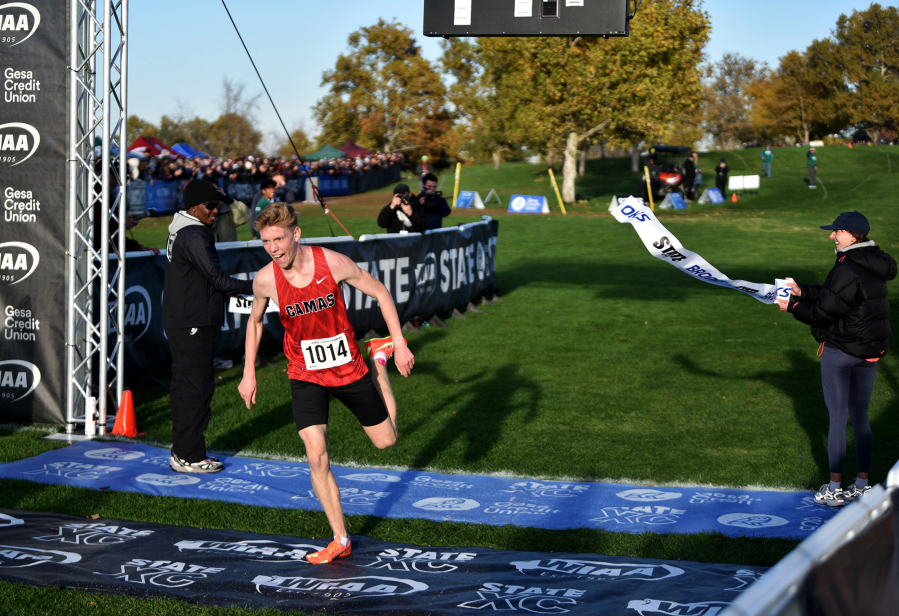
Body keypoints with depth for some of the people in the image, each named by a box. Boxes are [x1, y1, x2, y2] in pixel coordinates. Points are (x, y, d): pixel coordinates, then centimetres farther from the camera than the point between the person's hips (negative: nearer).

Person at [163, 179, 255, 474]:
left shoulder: (180, 233, 16)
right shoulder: (194, 237, -17)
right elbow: (216, 278, -22)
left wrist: (229, 290, 18)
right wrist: (253, 286, -18)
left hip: (179, 323, 11)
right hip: (194, 325, -11)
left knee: (184, 386, 15)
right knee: (196, 387, -6)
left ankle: (182, 451, 22)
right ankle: (188, 457, -2)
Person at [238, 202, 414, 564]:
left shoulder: (333, 263, -19)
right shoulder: (265, 280, -15)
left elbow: (380, 292, -4)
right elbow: (255, 320, 7)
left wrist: (399, 343, -7)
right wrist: (249, 372, 7)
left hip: (349, 367, 0)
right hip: (305, 375, 0)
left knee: (385, 441, 15)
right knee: (316, 458, -15)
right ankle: (341, 540, -1)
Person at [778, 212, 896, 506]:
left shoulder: (847, 270, -21)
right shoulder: (873, 266, 7)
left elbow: (824, 313, -17)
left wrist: (792, 306, -3)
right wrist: (803, 292, 15)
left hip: (840, 351, -8)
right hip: (871, 350, 8)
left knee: (837, 418, 1)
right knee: (860, 417, 15)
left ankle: (835, 488, 7)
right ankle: (863, 484, 20)